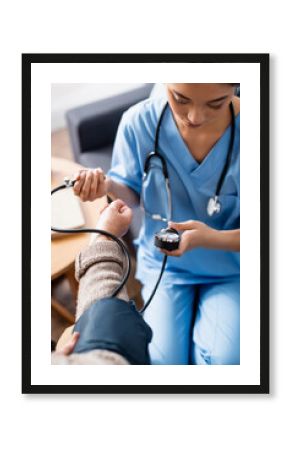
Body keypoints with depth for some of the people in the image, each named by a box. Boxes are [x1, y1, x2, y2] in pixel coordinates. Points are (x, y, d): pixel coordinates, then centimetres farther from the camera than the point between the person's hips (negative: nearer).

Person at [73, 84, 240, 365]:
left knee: (225, 359, -19)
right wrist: (108, 186, -26)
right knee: (163, 360, -12)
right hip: (165, 262, 1)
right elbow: (133, 193, -2)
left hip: (231, 269, 0)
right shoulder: (139, 122, -21)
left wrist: (213, 238, -36)